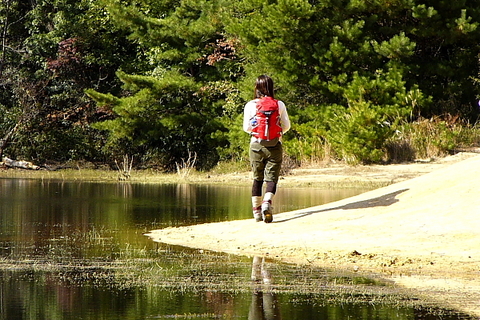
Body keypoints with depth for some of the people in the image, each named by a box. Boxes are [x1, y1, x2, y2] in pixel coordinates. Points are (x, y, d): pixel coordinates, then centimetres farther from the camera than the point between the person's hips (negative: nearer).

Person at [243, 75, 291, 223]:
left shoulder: (250, 105, -4)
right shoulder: (279, 105, -2)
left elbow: (246, 127, 1)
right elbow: (286, 126, 5)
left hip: (256, 145, 1)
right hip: (275, 146, -1)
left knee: (257, 178, 13)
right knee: (272, 178, -1)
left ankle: (256, 210, 15)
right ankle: (267, 203, -26)